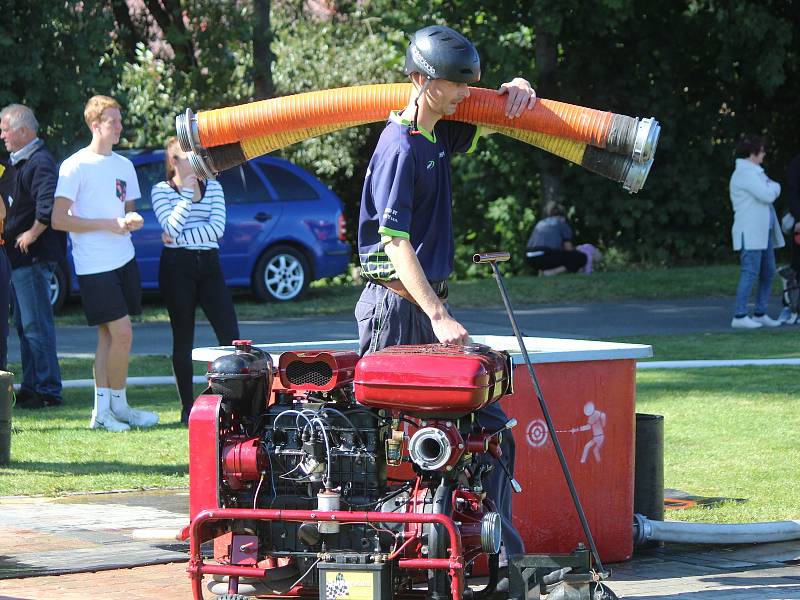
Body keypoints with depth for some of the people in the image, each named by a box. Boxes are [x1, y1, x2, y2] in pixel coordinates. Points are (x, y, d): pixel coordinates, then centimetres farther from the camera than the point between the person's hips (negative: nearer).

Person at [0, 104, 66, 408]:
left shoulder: (39, 163, -17)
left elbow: (48, 206, -31)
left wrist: (32, 234, -19)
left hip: (34, 256, -11)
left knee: (36, 324, -9)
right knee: (24, 324, 14)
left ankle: (48, 391, -7)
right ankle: (31, 386, 20)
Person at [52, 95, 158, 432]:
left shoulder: (123, 165, 14)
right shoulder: (76, 166, -8)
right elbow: (58, 220, -12)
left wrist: (132, 220, -1)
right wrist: (107, 224, -16)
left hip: (123, 259, 7)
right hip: (94, 264, -7)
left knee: (109, 335, 6)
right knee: (122, 333, -11)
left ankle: (102, 410, 8)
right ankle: (118, 405, 2)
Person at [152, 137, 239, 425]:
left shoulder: (213, 187, 10)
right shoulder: (162, 190, 3)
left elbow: (217, 228, -3)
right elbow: (172, 228, -12)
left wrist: (180, 237, -9)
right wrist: (188, 194, -10)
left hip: (209, 265, 3)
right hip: (176, 267, -3)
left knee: (230, 334, -7)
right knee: (183, 339, 1)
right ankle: (187, 407, 6)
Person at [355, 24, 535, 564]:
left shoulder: (441, 136, 12)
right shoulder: (400, 147, -14)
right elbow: (396, 244, -21)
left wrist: (516, 91, 9)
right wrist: (437, 316, -28)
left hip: (431, 303, 9)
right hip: (396, 307, -9)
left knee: (490, 426, 4)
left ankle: (502, 550, 6)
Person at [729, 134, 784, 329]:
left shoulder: (754, 172, 21)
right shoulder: (744, 173, -13)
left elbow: (769, 195, 20)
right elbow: (768, 195, -18)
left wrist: (771, 187, 1)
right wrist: (775, 187, 1)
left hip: (763, 232, 10)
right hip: (750, 233, -10)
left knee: (768, 273, 11)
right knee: (750, 273, -11)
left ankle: (760, 314, 17)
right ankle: (739, 316, -10)